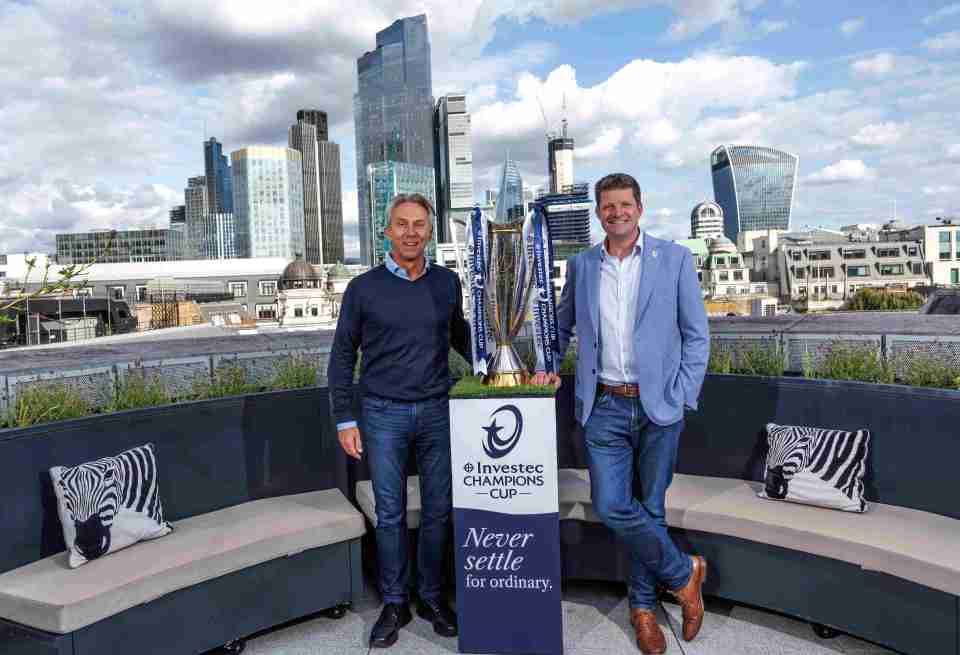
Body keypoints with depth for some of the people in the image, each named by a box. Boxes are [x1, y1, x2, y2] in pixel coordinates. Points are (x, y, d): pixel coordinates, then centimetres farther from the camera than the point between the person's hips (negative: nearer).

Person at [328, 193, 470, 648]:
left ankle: (431, 596, 28)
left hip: (436, 411, 2)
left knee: (438, 510, 9)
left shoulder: (447, 283, 3)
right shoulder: (363, 288, -2)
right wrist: (344, 419, -2)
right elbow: (342, 355, 2)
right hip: (383, 415, -2)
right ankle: (394, 603, 23)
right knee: (390, 514, 7)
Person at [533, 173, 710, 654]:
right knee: (611, 506, -3)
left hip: (658, 407, -2)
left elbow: (696, 336, 0)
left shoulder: (674, 260, 0)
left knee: (649, 508, 9)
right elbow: (561, 323, 20)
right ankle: (683, 572, 23)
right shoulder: (581, 266, 7)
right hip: (603, 407, 2)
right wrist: (549, 366, 5)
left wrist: (681, 399, -6)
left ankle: (643, 604, 32)